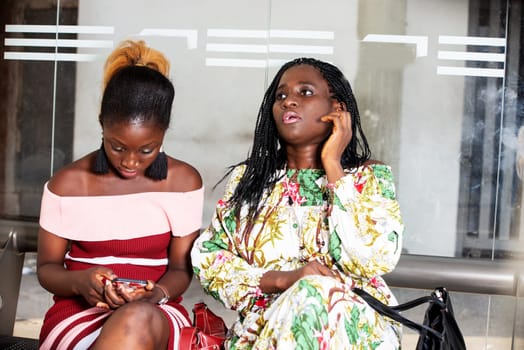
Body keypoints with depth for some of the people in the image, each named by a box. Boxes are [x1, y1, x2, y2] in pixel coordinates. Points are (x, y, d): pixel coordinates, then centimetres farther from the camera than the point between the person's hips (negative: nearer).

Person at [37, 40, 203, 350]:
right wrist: (79, 281, -16)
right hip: (78, 312, 0)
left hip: (156, 315, 1)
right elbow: (47, 268, 7)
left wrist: (155, 293, -18)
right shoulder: (68, 183, 0)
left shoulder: (184, 181, 1)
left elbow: (181, 268, 5)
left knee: (140, 320, -39)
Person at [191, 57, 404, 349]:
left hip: (353, 323, -2)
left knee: (315, 295, -34)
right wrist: (281, 279, -13)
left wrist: (332, 165, -8)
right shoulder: (247, 178, 11)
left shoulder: (370, 176, 4)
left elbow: (376, 259, -12)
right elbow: (207, 258, 4)